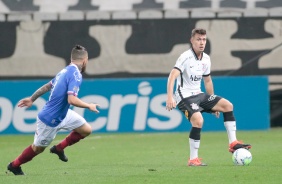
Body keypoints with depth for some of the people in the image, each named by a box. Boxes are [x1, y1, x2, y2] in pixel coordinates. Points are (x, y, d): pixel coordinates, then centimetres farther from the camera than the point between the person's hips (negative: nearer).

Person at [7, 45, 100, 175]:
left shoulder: (65, 71, 2)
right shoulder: (76, 75, -26)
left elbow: (47, 86, 12)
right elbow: (72, 100, -36)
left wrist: (32, 98, 22)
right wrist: (89, 106, -21)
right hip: (50, 120, -8)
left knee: (86, 130, 7)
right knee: (38, 148, 12)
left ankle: (59, 148, 22)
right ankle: (14, 166, 32)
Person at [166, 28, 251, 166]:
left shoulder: (206, 59, 8)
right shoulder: (186, 57, -16)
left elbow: (207, 81, 22)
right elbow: (172, 76, -27)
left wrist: (213, 103, 26)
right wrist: (169, 97, -39)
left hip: (199, 94, 8)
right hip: (185, 97, -8)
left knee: (228, 105, 2)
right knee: (198, 120, -30)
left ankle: (233, 143, 5)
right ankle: (193, 159, -20)